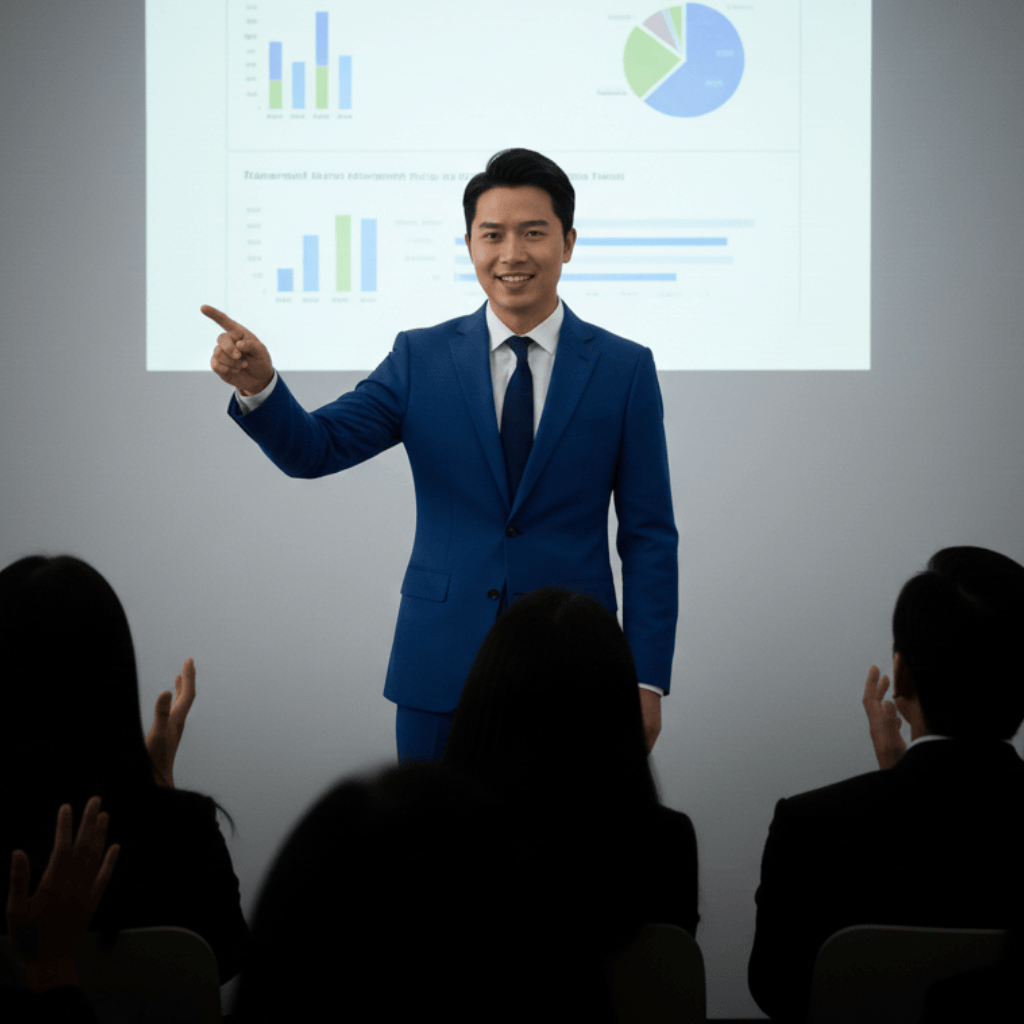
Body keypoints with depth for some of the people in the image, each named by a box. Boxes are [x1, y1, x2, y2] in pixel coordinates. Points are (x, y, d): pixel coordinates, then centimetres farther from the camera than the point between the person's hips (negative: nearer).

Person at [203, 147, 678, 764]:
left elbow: (649, 535, 1)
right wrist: (258, 386, -25)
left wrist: (647, 679, -5)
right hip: (442, 673, 1)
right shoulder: (421, 359, 4)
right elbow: (314, 449, -4)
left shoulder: (626, 369, 1)